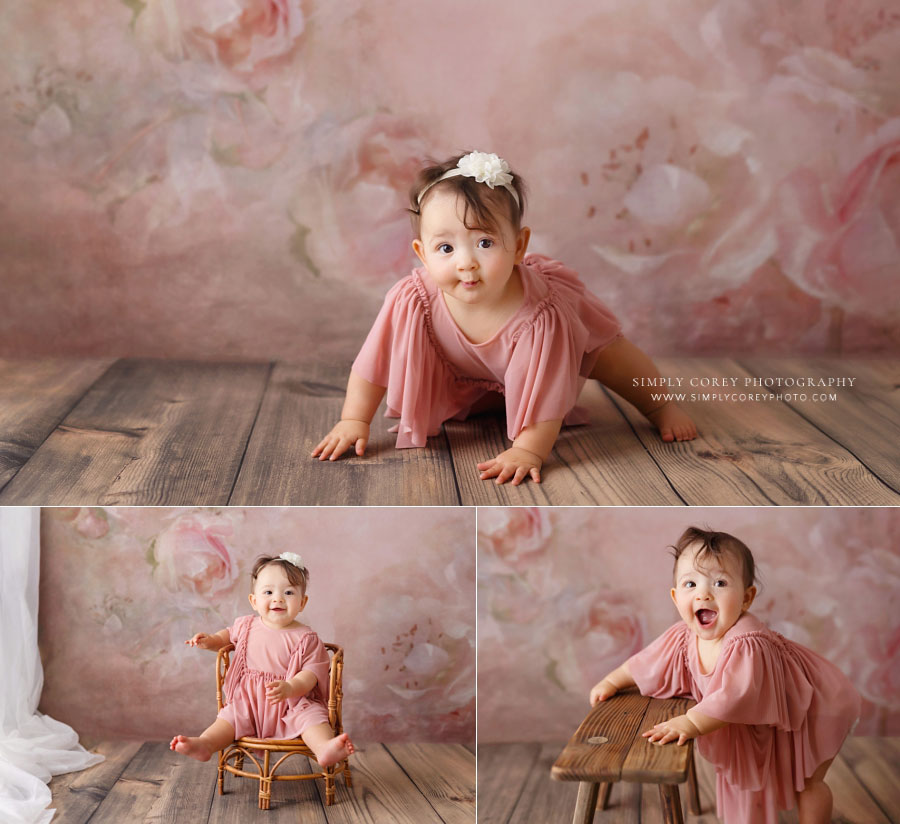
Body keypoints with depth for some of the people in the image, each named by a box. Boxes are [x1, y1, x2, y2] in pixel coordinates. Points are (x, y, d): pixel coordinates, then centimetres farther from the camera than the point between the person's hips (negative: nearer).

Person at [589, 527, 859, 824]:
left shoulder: (747, 645, -44)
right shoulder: (683, 638, -19)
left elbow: (736, 696, -52)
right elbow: (645, 663, -2)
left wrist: (691, 723, -55)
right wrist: (612, 682, 1)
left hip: (813, 709, -8)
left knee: (806, 782, -2)